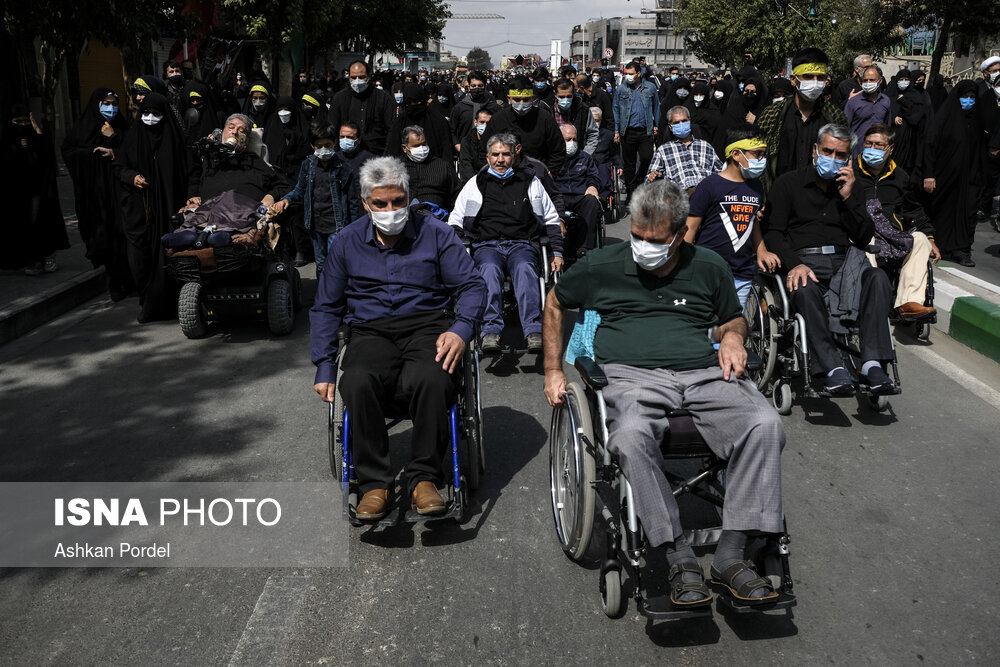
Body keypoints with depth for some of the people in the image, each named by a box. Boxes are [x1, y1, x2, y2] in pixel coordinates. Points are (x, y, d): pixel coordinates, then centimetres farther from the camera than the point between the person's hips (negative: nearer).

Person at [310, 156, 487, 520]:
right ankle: (374, 483, -21)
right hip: (371, 332, 2)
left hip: (426, 326, -1)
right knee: (358, 383, -34)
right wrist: (324, 366, 4)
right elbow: (326, 307, 16)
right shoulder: (346, 242, 13)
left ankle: (424, 478, -21)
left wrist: (462, 329, -17)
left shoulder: (436, 233, 7)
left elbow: (471, 285, 5)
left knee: (429, 379, -36)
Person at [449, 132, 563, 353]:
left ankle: (534, 332, -49)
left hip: (522, 244, 0)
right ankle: (491, 331, -47)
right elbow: (455, 222, 21)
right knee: (490, 269, -36)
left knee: (524, 268, -36)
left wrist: (557, 253, 13)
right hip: (486, 245, 0)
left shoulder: (530, 182, 21)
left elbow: (551, 220, 25)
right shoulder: (475, 184, 20)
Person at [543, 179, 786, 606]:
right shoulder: (602, 266, 10)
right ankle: (679, 559, -27)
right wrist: (553, 371, 19)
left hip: (703, 373, 2)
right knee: (631, 435, -38)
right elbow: (555, 303, 24)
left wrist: (732, 336, 6)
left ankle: (731, 554, -21)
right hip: (631, 374, -2)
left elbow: (733, 317, 31)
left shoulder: (710, 267, 15)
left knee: (765, 425, -28)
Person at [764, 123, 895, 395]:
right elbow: (773, 233, 0)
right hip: (803, 259, -3)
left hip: (843, 258, 4)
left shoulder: (850, 189, 22)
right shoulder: (788, 183, 11)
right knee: (804, 288, -38)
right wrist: (794, 264, -18)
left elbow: (864, 238, 13)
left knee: (877, 277, -29)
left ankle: (872, 362, -36)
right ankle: (832, 367, -39)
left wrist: (848, 198, 0)